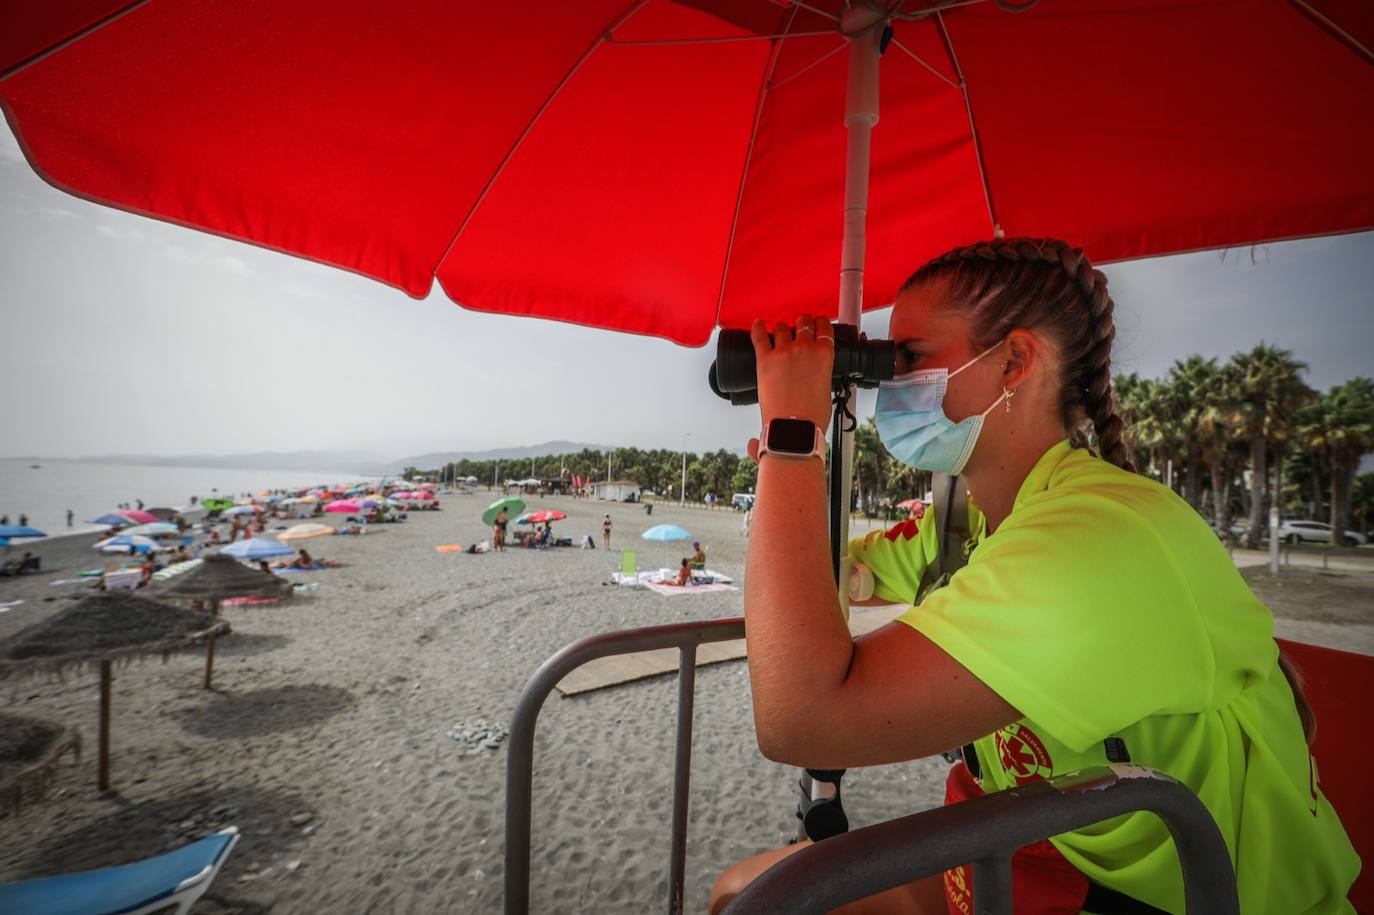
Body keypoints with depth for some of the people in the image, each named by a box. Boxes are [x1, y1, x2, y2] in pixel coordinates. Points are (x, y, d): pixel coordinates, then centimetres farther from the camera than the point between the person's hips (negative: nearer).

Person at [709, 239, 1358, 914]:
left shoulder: (1106, 535, -31)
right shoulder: (968, 521, -2)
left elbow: (799, 717, -38)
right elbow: (806, 580, 8)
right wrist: (784, 454, -7)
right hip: (1048, 855, 7)